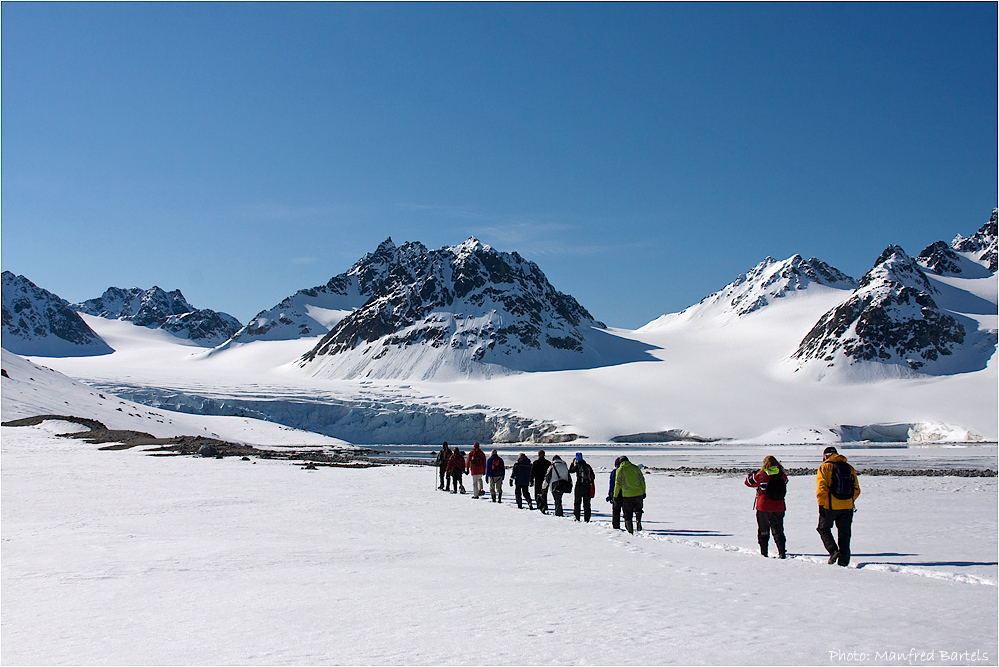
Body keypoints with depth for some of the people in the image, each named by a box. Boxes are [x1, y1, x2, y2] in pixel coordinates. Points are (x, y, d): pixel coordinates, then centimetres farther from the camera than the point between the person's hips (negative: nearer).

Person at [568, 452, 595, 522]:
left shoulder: (577, 466, -8)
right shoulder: (588, 466, 5)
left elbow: (570, 471, 7)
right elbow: (593, 476, 9)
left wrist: (572, 463, 15)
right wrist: (592, 483, 19)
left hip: (579, 486, -4)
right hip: (587, 487, 4)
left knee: (577, 503, 7)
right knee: (586, 504, 8)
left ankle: (577, 518, 4)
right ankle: (586, 519, 7)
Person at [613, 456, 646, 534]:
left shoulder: (620, 470, -2)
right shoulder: (635, 468, 6)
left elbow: (617, 484, -4)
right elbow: (642, 480, 7)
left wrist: (615, 495, 3)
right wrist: (643, 492, 15)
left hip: (627, 495, -2)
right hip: (638, 493, 2)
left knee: (627, 513, 8)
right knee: (638, 509, 24)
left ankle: (630, 530, 4)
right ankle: (638, 521, 0)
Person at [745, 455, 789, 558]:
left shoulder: (762, 475, -13)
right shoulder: (782, 475, -2)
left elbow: (748, 481, -1)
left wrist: (754, 473, 16)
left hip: (763, 507, -3)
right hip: (779, 507, 3)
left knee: (763, 531, 10)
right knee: (778, 531, 11)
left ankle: (763, 553, 12)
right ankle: (782, 552, -1)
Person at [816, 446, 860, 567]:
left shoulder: (825, 467, -2)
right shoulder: (849, 468, 13)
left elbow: (821, 488, -12)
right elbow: (856, 490, 12)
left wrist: (821, 505, -8)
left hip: (830, 506, -4)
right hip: (847, 507, 4)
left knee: (824, 528, 13)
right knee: (844, 534, 11)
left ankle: (833, 551, -6)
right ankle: (843, 562, 11)